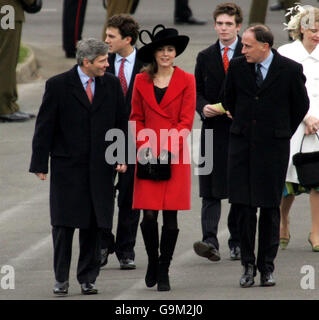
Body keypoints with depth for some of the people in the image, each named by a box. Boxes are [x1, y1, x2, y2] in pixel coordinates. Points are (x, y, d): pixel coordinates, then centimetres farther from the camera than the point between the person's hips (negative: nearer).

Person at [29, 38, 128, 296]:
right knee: (64, 225, 0)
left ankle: (88, 278, 13)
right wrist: (40, 164, -6)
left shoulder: (112, 84, 5)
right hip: (67, 166, -2)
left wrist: (122, 157, 1)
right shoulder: (58, 85, -5)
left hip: (100, 168, 2)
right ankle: (61, 278, 9)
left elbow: (122, 122, 11)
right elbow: (44, 127, -3)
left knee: (94, 226, 5)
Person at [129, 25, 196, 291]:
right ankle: (152, 261, 18)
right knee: (149, 215, -6)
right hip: (148, 157, 1)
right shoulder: (142, 81, 9)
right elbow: (136, 118, 13)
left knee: (171, 216, -2)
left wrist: (167, 148, -11)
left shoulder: (186, 81, 3)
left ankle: (164, 271, 8)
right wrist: (144, 145, -3)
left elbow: (186, 121, -1)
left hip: (175, 156, -1)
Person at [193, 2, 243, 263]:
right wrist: (204, 107, -9)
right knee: (210, 190, -9)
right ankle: (210, 241, -17)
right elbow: (197, 92, 12)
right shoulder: (205, 57, 11)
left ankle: (237, 242, 15)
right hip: (214, 129, 1)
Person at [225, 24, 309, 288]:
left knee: (270, 209, 2)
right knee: (244, 207, -1)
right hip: (242, 145, 2)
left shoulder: (290, 70, -6)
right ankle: (248, 265, 7)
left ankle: (267, 267, 9)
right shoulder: (237, 66, 1)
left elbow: (301, 105, 8)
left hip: (273, 147, -2)